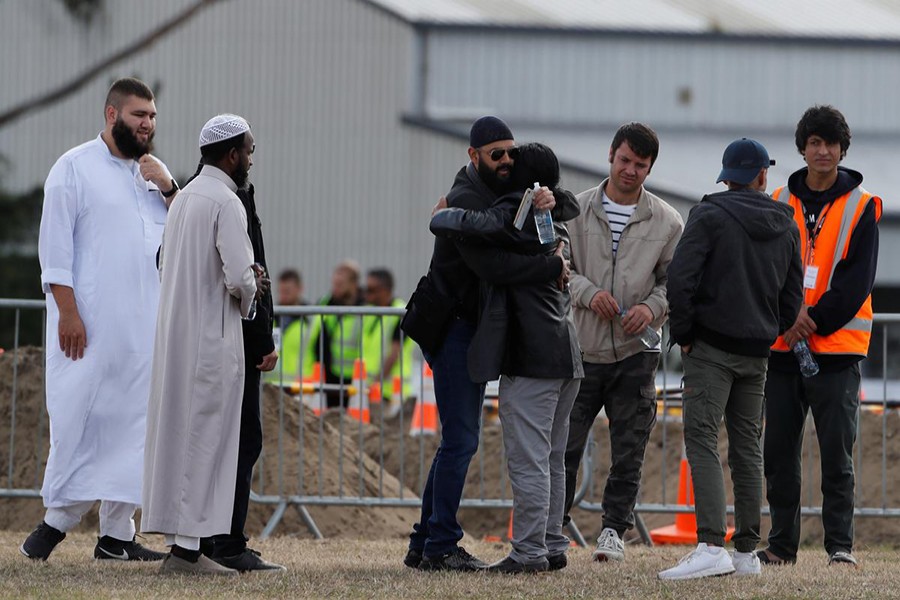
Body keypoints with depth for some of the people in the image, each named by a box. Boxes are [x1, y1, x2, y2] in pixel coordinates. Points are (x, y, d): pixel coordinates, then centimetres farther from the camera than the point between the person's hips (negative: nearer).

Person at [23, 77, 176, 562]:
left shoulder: (154, 172, 16)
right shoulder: (75, 167, -2)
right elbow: (55, 246, -7)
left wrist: (169, 189, -4)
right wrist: (67, 311, -15)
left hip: (146, 325, 6)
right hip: (90, 322, -6)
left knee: (133, 425, 3)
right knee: (81, 418, -7)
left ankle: (116, 534, 7)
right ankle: (56, 519, 1)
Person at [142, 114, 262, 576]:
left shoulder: (186, 196, 13)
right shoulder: (225, 202, -14)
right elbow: (238, 277, -21)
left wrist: (245, 283, 12)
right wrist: (251, 291, 2)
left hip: (175, 334, 9)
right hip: (211, 340, -9)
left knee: (176, 436, 11)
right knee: (204, 439, -5)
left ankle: (179, 541, 15)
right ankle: (187, 547, -6)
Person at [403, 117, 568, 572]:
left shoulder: (505, 191, 11)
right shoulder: (468, 200, -18)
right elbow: (496, 264, -31)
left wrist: (551, 201, -15)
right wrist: (554, 267, -20)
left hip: (471, 329, 10)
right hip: (453, 326, -10)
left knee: (459, 439, 11)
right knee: (461, 439, -11)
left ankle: (423, 545, 15)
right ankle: (441, 546, -9)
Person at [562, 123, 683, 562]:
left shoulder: (666, 221, 4)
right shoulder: (578, 210, 3)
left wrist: (653, 307, -11)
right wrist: (588, 293, -14)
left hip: (636, 353, 0)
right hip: (581, 346, 0)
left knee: (628, 451, 4)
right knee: (564, 445, 0)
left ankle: (614, 529, 15)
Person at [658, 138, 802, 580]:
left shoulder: (709, 216, -7)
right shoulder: (786, 228, 11)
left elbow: (680, 278, -16)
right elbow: (792, 299, 13)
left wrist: (683, 334, -5)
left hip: (711, 347, -5)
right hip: (757, 353, 5)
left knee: (702, 441, -11)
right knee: (747, 446, 12)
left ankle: (711, 547, -24)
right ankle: (747, 552, 13)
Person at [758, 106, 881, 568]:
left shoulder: (861, 208, 2)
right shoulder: (779, 204, 10)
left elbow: (857, 281, -5)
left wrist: (815, 319, -14)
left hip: (836, 347, -3)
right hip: (782, 347, 3)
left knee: (837, 452, -5)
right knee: (779, 452, 4)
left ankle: (840, 544, -2)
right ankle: (781, 543, 11)